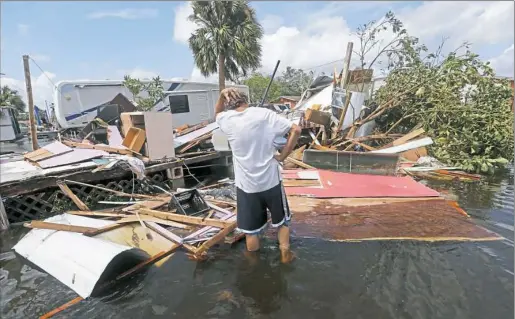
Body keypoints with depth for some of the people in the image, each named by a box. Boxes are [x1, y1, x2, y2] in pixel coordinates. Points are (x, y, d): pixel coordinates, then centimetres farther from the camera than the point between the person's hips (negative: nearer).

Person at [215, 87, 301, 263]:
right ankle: (285, 254, 36)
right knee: (282, 221, 24)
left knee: (250, 229, 17)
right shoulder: (264, 114, -9)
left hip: (246, 184, 1)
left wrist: (221, 96, 4)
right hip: (271, 181, 0)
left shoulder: (227, 120, -5)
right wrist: (282, 156, -7)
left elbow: (217, 112, 20)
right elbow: (296, 130, -12)